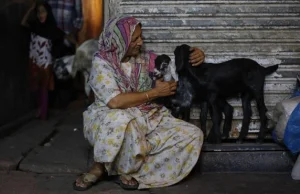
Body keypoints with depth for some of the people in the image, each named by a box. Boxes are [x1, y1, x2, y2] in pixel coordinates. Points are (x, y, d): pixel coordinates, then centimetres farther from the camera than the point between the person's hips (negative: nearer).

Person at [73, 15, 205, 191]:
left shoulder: (145, 59, 3)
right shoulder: (102, 62, -10)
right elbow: (115, 101, -23)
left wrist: (196, 56, -8)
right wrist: (155, 92, -17)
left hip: (147, 118, 6)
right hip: (110, 120, -5)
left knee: (193, 135, -12)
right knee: (122, 120, -42)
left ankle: (133, 171, -16)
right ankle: (99, 168, -14)